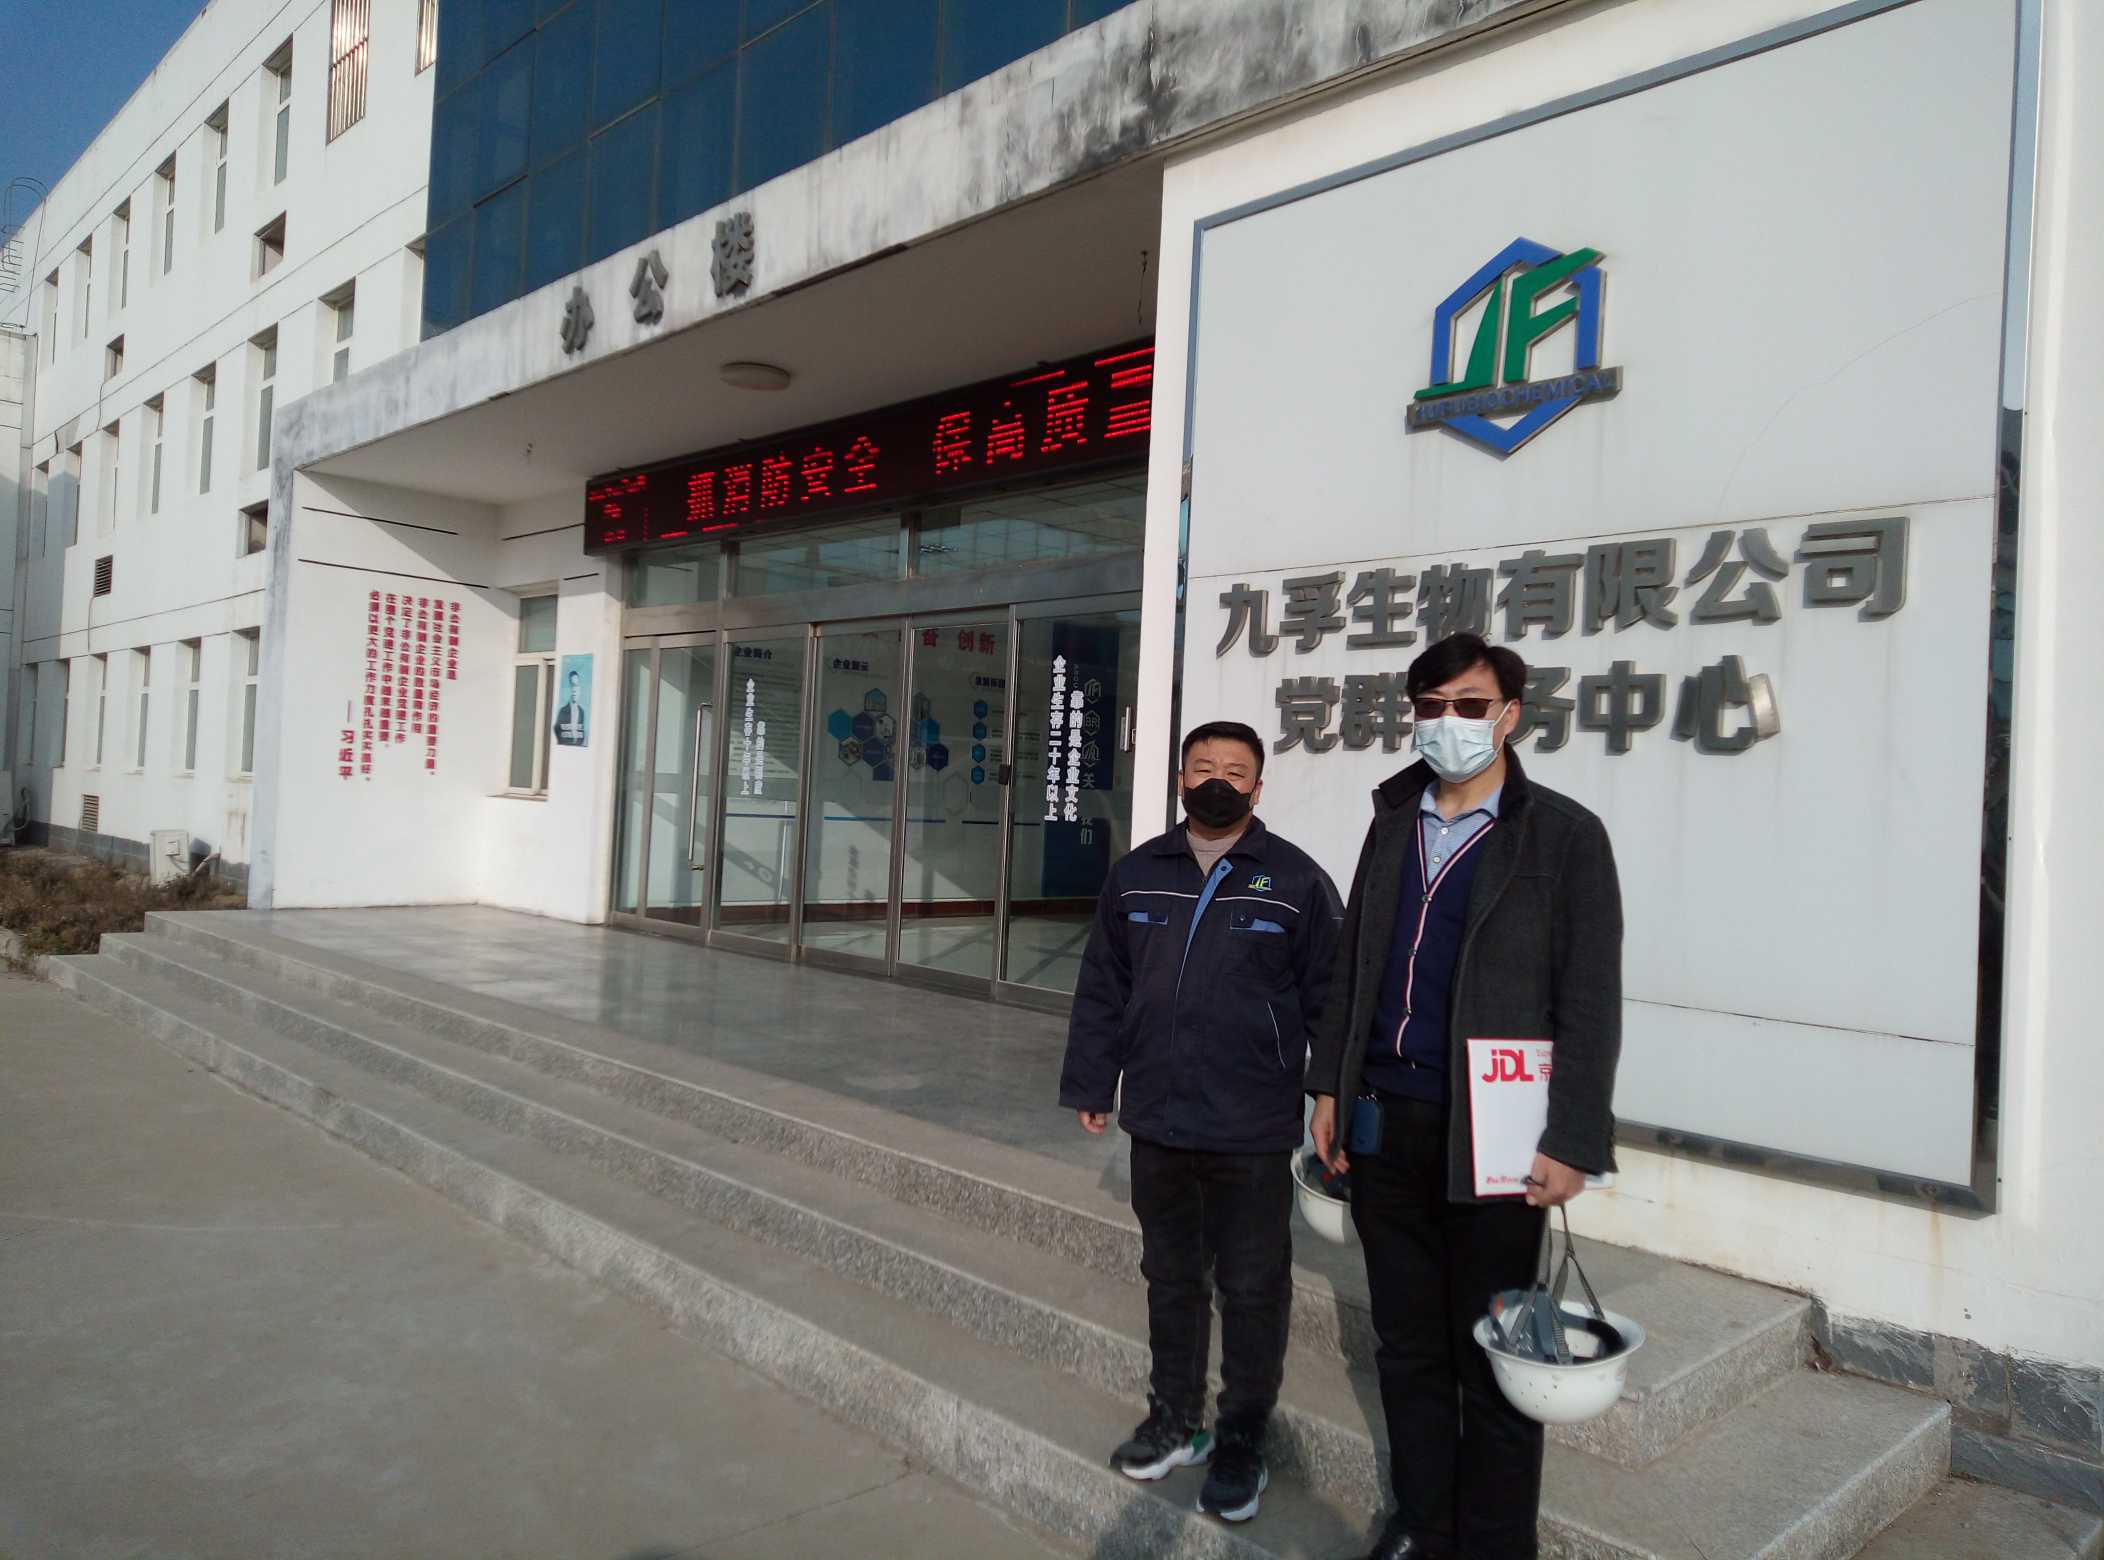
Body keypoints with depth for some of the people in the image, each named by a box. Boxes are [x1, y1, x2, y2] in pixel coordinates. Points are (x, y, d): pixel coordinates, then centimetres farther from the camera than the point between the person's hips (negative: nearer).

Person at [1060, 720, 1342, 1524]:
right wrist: (1091, 1084, 8)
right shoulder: (1135, 876, 4)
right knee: (1170, 1276, 18)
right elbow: (1102, 991, 9)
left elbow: (1329, 1003, -4)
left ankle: (1241, 1440, 27)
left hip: (1253, 1131, -3)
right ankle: (1174, 1417, 36)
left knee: (1252, 1290, 9)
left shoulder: (1297, 881, -6)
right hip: (1156, 1121, 4)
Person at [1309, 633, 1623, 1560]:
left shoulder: (1564, 836, -5)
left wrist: (1572, 1142, -11)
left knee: (1492, 1362, 7)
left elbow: (1589, 1003, -8)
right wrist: (1331, 1086, 11)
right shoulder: (1393, 824, 11)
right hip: (1383, 1123, 5)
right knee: (1406, 1345, 16)